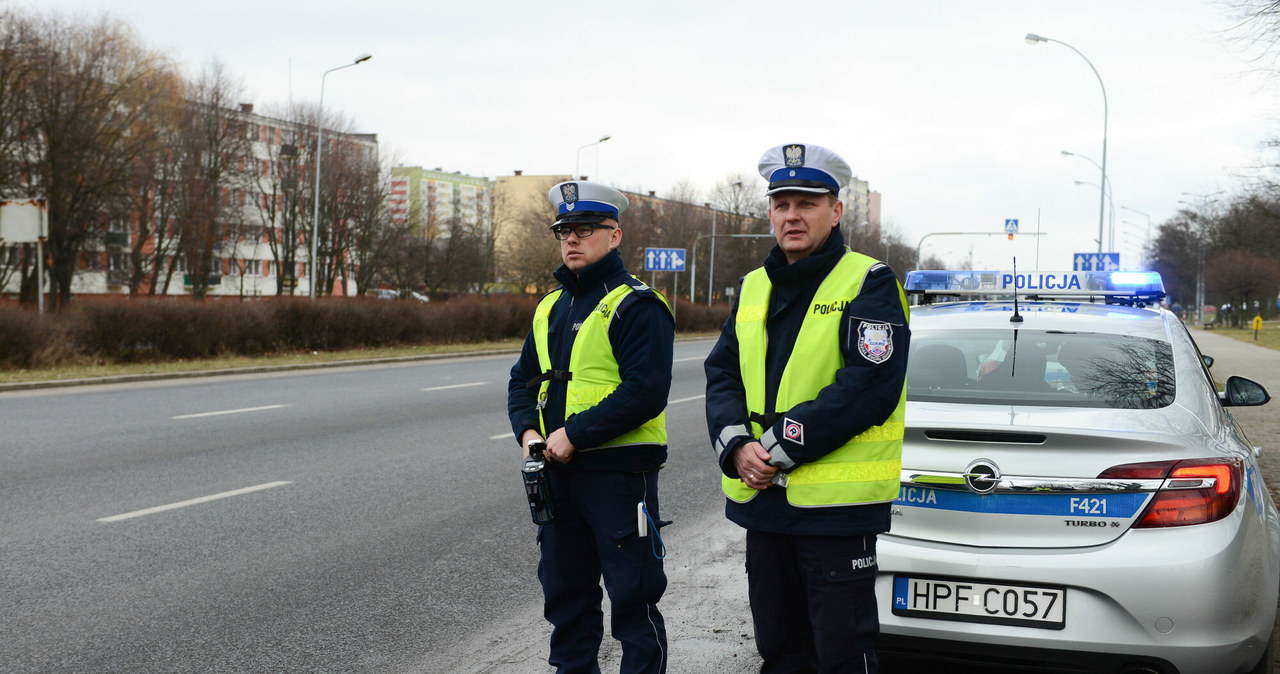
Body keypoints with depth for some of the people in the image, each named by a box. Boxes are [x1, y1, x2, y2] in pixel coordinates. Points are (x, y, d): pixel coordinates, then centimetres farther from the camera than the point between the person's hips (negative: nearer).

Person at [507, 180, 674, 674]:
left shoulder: (637, 306, -10)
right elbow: (524, 380, 19)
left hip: (620, 472, -7)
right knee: (565, 591, 16)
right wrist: (529, 431, -1)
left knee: (632, 596, -1)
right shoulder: (550, 307, 15)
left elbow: (646, 391, -20)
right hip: (558, 472, 8)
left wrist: (575, 434, -20)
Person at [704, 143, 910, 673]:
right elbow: (722, 373, 11)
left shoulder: (868, 283, -7)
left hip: (838, 506, -6)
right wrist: (737, 446, -9)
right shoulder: (754, 288, 13)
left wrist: (780, 448, -19)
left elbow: (869, 387, -18)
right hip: (761, 497, 6)